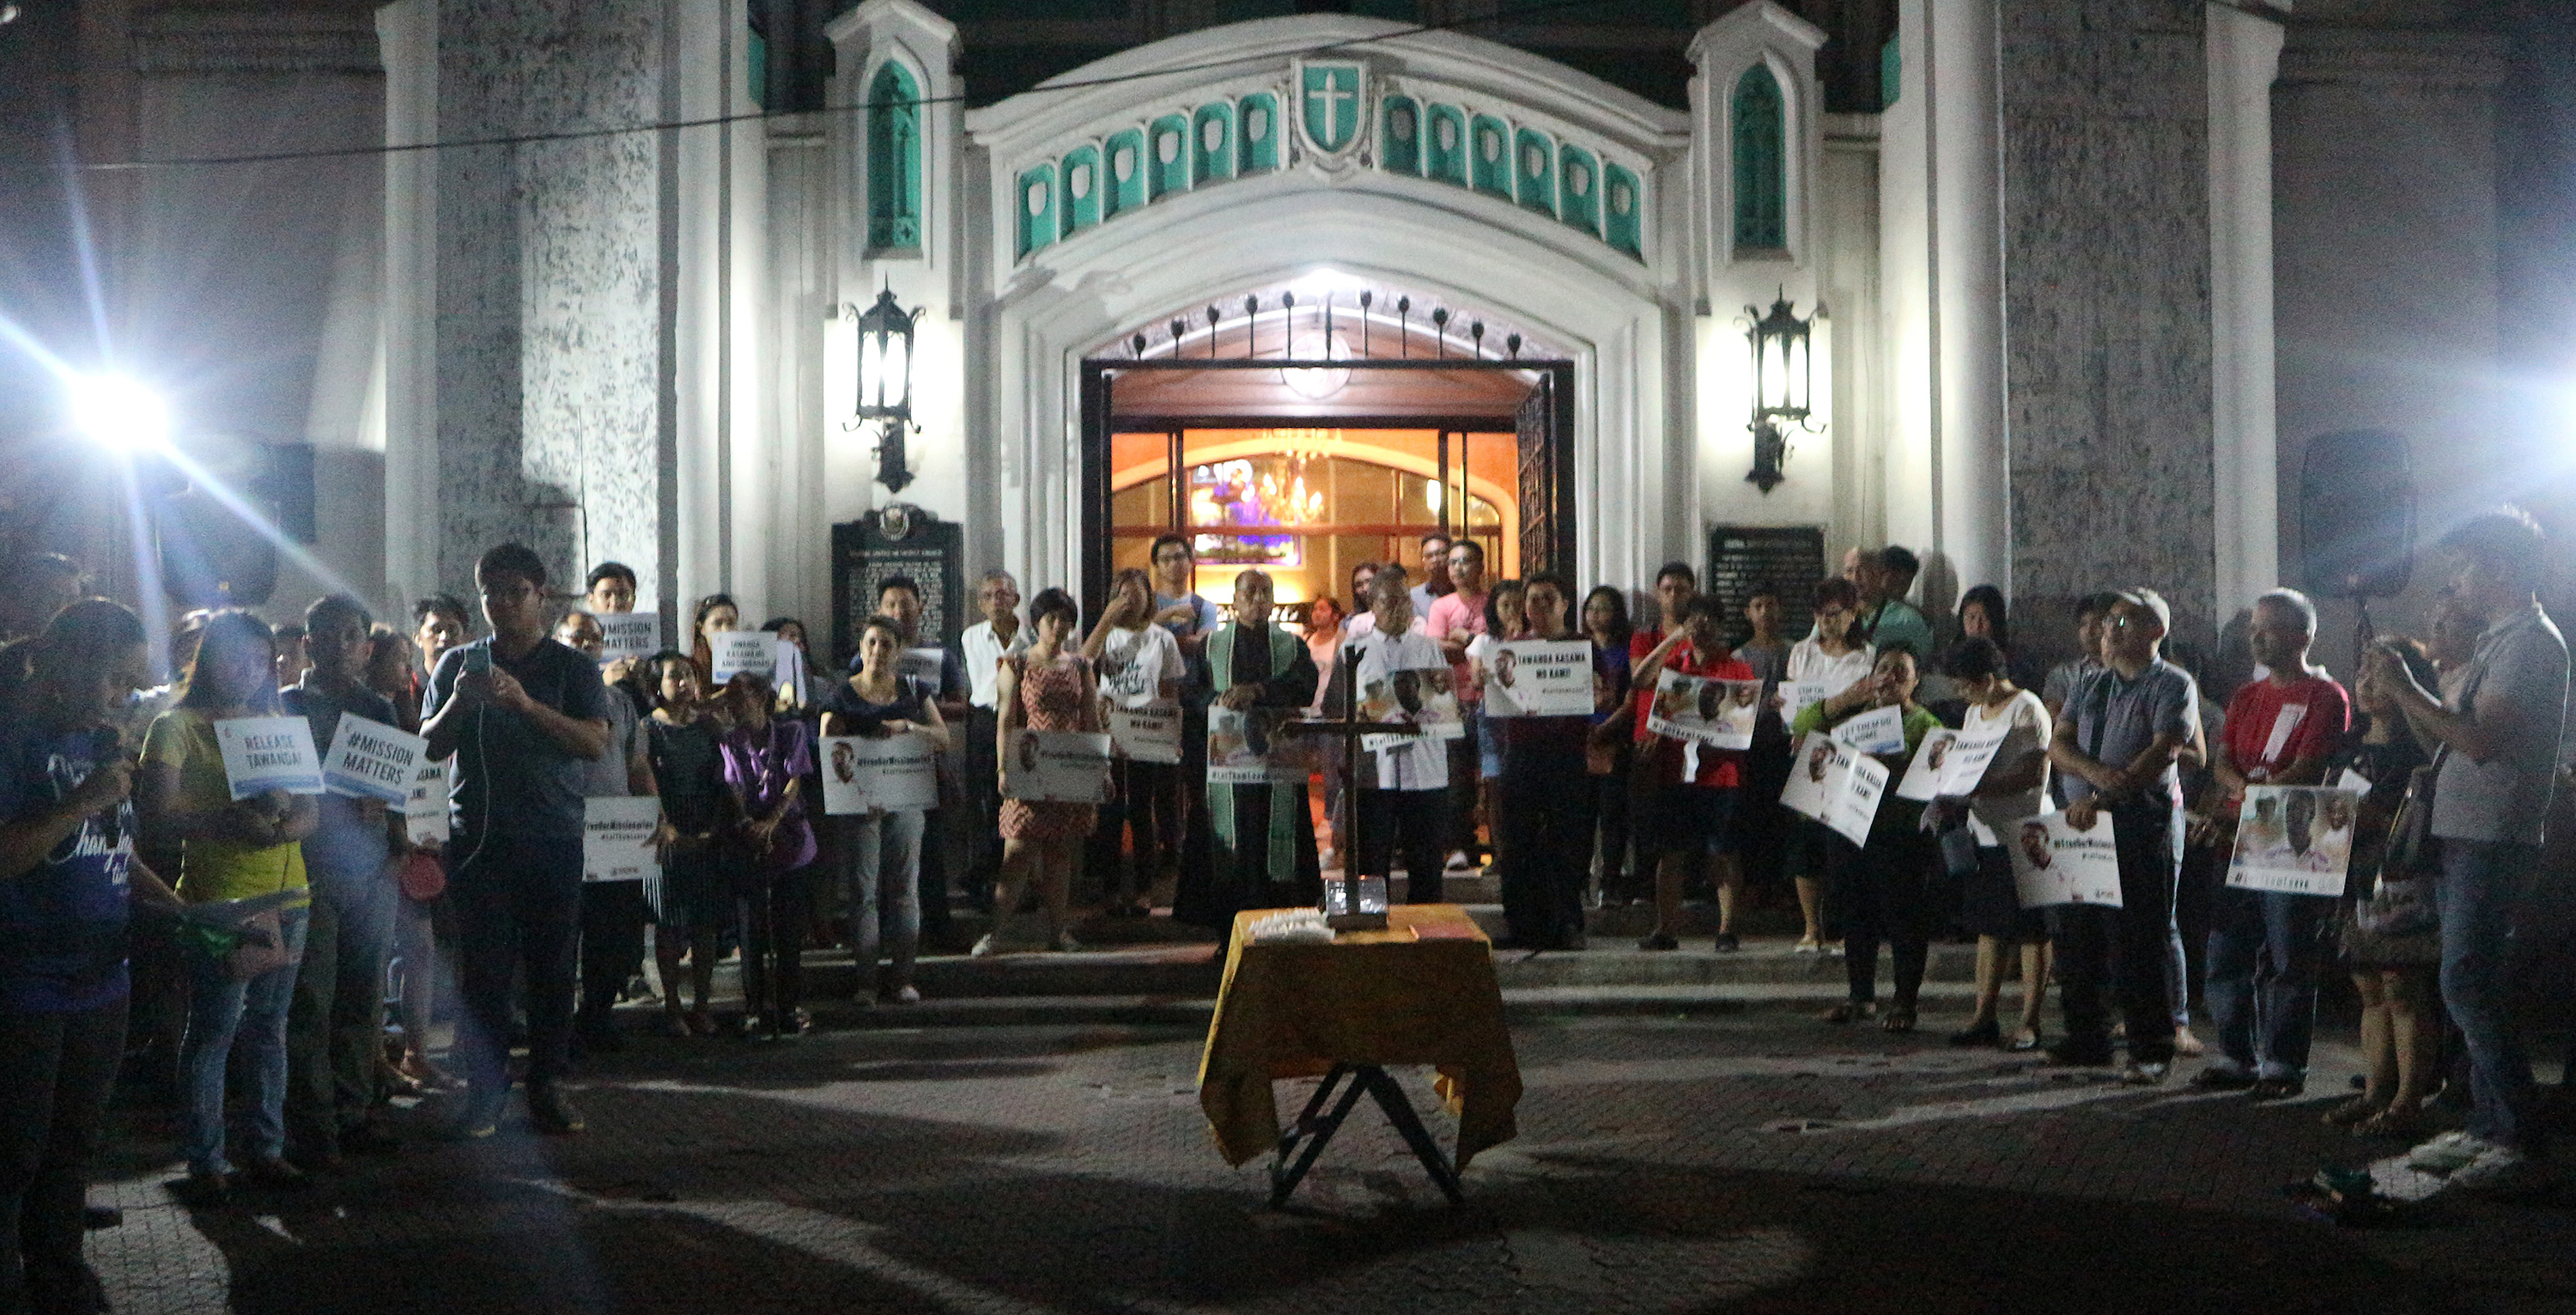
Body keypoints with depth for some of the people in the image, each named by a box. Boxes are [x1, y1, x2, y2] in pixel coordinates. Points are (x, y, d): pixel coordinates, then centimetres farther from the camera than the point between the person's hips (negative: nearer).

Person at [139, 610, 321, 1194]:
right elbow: (157, 812, -12)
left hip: (286, 894, 5)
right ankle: (205, 1160, 8)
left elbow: (310, 809, 9)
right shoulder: (177, 726, -1)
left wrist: (289, 824, -13)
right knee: (213, 1030, -2)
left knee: (269, 1028, 11)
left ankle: (266, 1150, 19)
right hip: (219, 898, -5)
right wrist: (227, 823, -26)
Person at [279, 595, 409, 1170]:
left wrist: (397, 833, -4)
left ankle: (353, 1113, 15)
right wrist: (348, 807, -16)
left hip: (373, 871, 4)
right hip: (310, 869, -4)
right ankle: (313, 1127, 2)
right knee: (310, 1003, -3)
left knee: (363, 999, 7)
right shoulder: (285, 706, 4)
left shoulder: (379, 709, 14)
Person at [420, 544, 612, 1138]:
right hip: (479, 838, 1)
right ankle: (484, 1089, 5)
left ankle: (548, 1088, 10)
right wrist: (459, 703, -12)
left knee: (553, 967, 1)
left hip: (553, 838, -1)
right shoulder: (460, 664, 12)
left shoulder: (573, 667, 6)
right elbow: (429, 747, 7)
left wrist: (526, 704, -20)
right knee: (484, 968, -1)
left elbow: (595, 743, -8)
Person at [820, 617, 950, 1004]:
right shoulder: (843, 696, 3)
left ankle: (903, 978, 6)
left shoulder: (914, 691, 11)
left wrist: (906, 726, -13)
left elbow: (943, 739, 6)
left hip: (906, 797, 2)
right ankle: (867, 981, 2)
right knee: (862, 889, -3)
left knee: (905, 887, 1)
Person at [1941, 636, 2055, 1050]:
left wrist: (1974, 789, -26)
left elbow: (2033, 773, -20)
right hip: (1984, 833, 8)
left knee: (2031, 932, -1)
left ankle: (2030, 1023, 3)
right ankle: (1984, 1017, 17)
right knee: (1989, 928, 11)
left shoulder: (2027, 710, -11)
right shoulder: (1974, 713, 16)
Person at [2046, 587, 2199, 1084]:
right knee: (2077, 935, 9)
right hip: (2083, 822, 7)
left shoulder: (2173, 685, -2)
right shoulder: (2090, 685, 18)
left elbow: (2164, 752, -14)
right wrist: (2093, 770, -16)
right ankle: (2086, 1039, 21)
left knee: (2138, 941, -5)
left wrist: (2101, 799, -22)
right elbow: (2058, 744, 7)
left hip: (2143, 824, -6)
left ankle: (2152, 1050, 4)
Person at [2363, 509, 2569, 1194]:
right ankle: (2486, 1128, 17)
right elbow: (2447, 741, 19)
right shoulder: (2495, 643, 19)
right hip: (2461, 836, 10)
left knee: (2468, 984, -12)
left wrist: (2407, 689, -13)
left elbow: (2481, 740, -21)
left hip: (2494, 841, -10)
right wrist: (2399, 693, 7)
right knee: (2473, 987, 11)